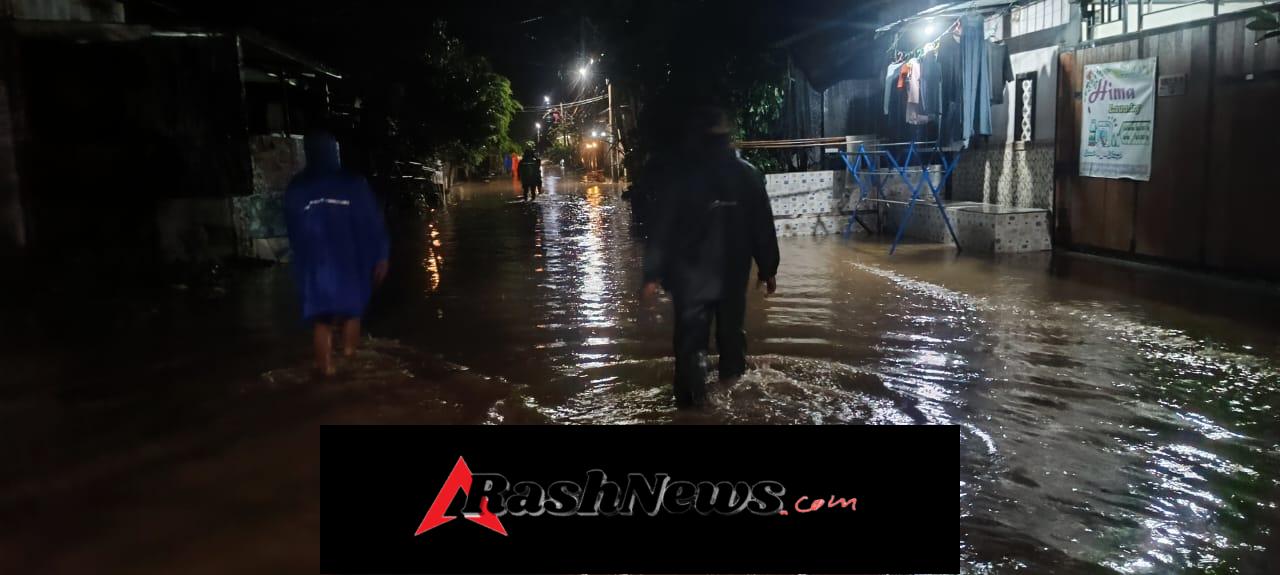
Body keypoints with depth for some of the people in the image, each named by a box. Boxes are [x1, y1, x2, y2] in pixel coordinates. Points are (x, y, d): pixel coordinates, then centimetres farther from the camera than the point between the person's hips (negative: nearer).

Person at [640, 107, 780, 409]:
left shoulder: (680, 178, -9)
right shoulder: (748, 175, -2)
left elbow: (662, 230, -10)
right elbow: (763, 228, 1)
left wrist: (653, 274, -7)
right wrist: (768, 268, 8)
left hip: (691, 275, -3)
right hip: (734, 274, 3)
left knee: (691, 335, 3)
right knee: (731, 325, 22)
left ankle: (692, 396, -2)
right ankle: (732, 376, 37)